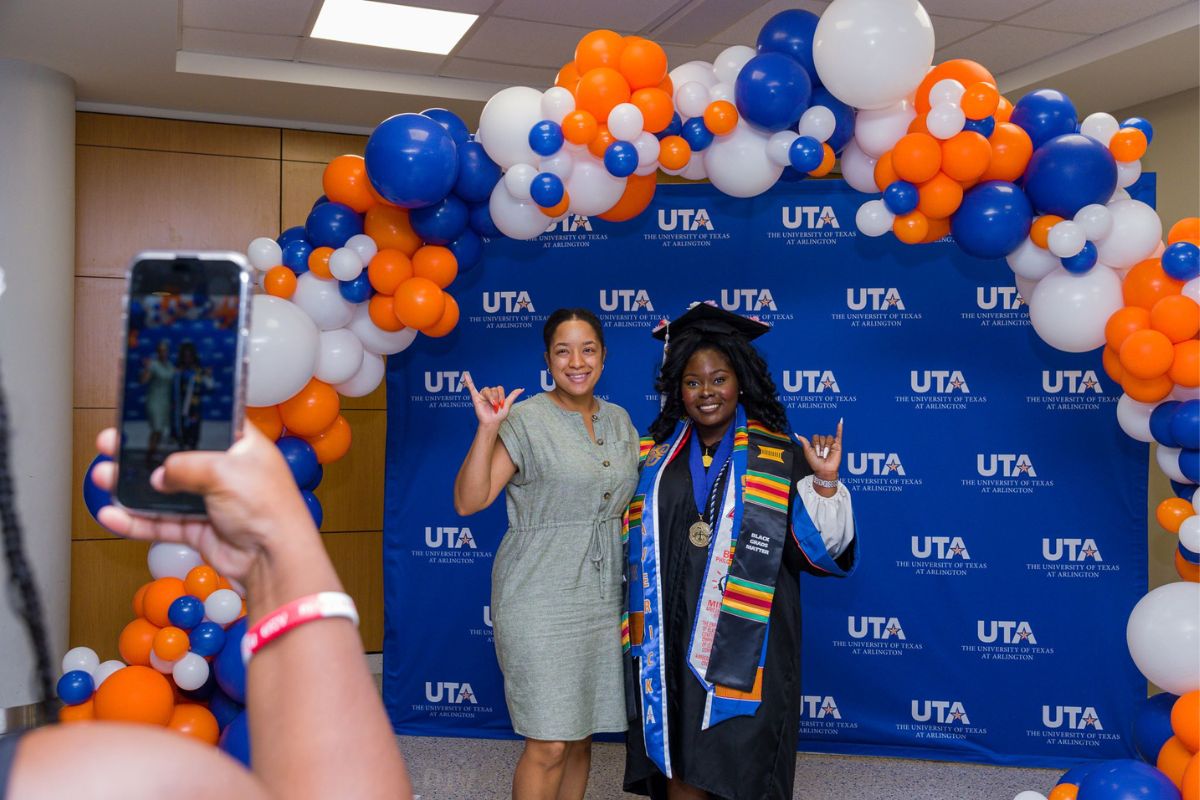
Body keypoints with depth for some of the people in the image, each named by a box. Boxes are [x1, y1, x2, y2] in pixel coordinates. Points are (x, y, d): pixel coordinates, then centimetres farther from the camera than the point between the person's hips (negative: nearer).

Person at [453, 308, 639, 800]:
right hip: (540, 602, -6)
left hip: (602, 600, 6)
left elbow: (636, 497, 20)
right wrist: (488, 428, -26)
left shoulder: (619, 421, 9)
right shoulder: (526, 419, -9)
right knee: (549, 745, -4)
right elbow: (468, 501, -16)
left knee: (581, 737, 14)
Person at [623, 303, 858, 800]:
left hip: (744, 643, -2)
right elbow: (632, 547, 17)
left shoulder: (782, 458, 0)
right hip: (669, 640, 2)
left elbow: (819, 550, -6)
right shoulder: (654, 455, 8)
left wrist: (824, 483, -17)